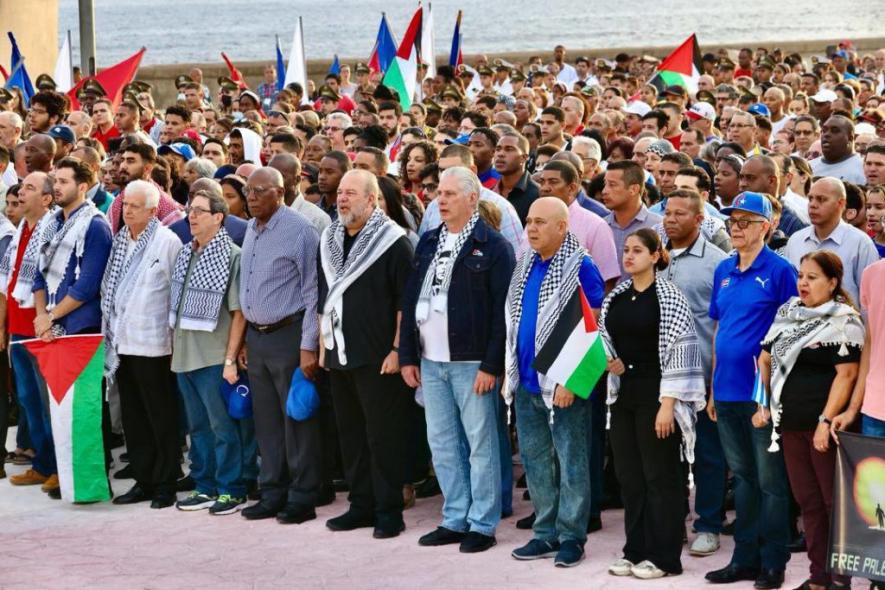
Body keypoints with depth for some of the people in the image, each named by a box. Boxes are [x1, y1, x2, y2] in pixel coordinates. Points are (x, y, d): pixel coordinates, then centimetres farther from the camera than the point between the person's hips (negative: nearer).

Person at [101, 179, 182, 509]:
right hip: (123, 342, 7)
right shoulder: (120, 241, 12)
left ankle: (165, 483, 7)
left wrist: (174, 330, -8)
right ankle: (144, 480, 20)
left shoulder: (167, 242, -8)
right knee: (133, 416, 11)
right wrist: (111, 328, 14)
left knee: (161, 416, 0)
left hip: (152, 343, -7)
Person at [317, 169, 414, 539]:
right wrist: (322, 345, 16)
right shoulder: (329, 241, 13)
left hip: (378, 357, -7)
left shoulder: (392, 242, -7)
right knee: (350, 434, 11)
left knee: (383, 435, -3)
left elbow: (406, 301, -9)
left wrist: (397, 349, -14)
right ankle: (361, 505, 20)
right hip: (339, 354, 7)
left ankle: (388, 511, 4)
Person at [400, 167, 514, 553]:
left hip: (471, 362, -7)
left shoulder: (493, 246, -6)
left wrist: (491, 365, -16)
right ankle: (455, 520, 19)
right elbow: (411, 300, 16)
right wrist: (408, 356, 10)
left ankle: (482, 524, 6)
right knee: (442, 445, 10)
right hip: (431, 362, 7)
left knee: (481, 444, -1)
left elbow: (502, 310, -11)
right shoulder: (428, 243, 14)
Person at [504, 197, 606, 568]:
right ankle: (546, 534, 21)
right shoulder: (525, 266, 10)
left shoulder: (581, 269, -11)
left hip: (563, 386, -7)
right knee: (534, 460, 12)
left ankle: (571, 537, 8)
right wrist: (510, 371, 13)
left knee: (571, 462, 1)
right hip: (526, 383, 7)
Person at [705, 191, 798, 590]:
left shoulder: (779, 271, -8)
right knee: (743, 477, 14)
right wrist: (714, 386, 14)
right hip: (728, 392, 6)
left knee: (770, 480, 1)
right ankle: (745, 557, 21)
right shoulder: (724, 271, 10)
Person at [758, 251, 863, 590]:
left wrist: (827, 422, -19)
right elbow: (765, 360, 20)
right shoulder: (787, 313, 13)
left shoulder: (844, 321, -8)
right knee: (807, 501, 11)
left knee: (835, 501, 0)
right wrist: (763, 404, 12)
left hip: (824, 427, -7)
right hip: (790, 423, 7)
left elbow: (846, 374, -14)